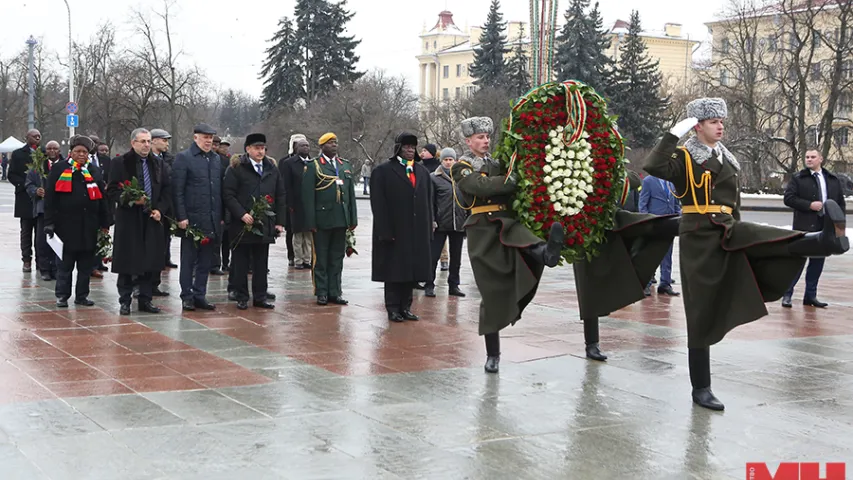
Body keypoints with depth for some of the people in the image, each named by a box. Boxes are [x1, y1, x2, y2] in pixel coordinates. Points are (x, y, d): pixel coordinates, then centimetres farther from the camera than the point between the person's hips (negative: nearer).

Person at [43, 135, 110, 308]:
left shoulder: (95, 171, 11)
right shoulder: (59, 169, 1)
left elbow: (101, 199, 12)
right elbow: (50, 198, -1)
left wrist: (104, 224, 8)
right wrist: (49, 222, -7)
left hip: (89, 226, 3)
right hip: (67, 224, -3)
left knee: (86, 264, 8)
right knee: (65, 263, 4)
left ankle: (82, 295, 17)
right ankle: (62, 296, 13)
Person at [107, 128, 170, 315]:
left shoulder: (158, 163, 10)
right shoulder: (121, 163, -3)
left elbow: (167, 189, 12)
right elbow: (112, 189, -4)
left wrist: (159, 209, -2)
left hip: (152, 219, 4)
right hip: (129, 218, -4)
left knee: (151, 261, 3)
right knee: (127, 261, 0)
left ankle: (146, 299, 12)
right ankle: (124, 301, 9)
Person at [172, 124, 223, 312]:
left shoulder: (216, 159, 13)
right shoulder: (183, 158, -4)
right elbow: (177, 190, -8)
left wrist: (221, 216, 9)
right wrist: (181, 217, -14)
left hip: (212, 220, 5)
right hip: (192, 219, -5)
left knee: (205, 261, 10)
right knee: (188, 260, 4)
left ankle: (200, 295, 17)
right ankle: (187, 297, 12)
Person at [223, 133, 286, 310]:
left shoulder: (273, 170, 11)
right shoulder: (236, 169, -3)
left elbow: (280, 196, 13)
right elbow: (228, 195, -7)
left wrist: (280, 221, 6)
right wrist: (242, 214, -17)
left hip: (265, 226, 4)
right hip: (242, 225, -4)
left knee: (261, 264, 8)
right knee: (241, 264, 2)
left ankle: (260, 297, 15)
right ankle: (242, 298, 10)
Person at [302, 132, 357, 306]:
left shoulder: (346, 165, 13)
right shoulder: (313, 166, -2)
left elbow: (351, 193, 13)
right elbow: (308, 196, -7)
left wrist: (353, 218, 8)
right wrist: (310, 222, -12)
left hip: (341, 219, 5)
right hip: (322, 219, -5)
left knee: (337, 258, 9)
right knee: (321, 259, 3)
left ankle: (334, 292, 15)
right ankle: (322, 293, 10)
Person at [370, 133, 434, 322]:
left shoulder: (422, 172, 14)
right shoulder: (383, 171, -2)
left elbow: (428, 202, 14)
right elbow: (378, 204, -8)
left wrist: (428, 228, 7)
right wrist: (385, 231, -15)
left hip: (417, 233, 5)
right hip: (394, 231, -5)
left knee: (411, 270, 8)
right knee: (394, 271, 1)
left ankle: (405, 307, 16)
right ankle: (393, 308, 8)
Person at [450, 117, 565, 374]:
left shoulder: (497, 164, 21)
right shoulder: (462, 167, 3)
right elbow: (482, 186, -17)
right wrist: (512, 180, -22)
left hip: (507, 222, 4)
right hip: (483, 231, -4)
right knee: (492, 292, -3)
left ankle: (547, 253, -69)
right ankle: (492, 354, 6)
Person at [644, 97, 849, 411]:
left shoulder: (728, 160, 16)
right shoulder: (684, 157, -4)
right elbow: (653, 167, -25)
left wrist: (739, 236, 26)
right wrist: (674, 134, -22)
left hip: (728, 231, 6)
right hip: (699, 236, -6)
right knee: (703, 312, -3)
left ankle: (827, 240, -55)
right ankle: (701, 388, 5)